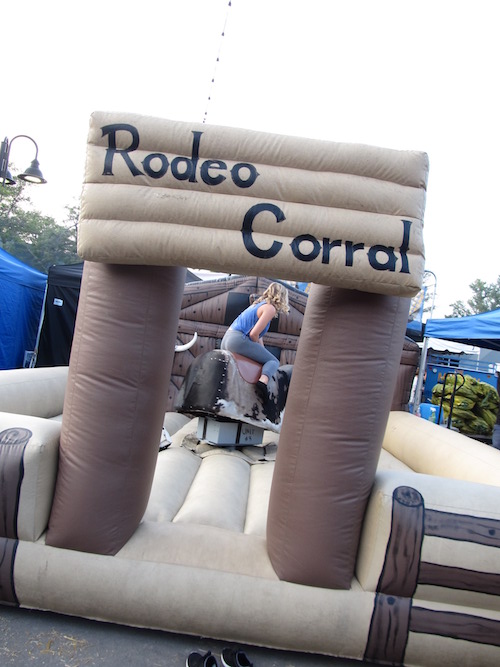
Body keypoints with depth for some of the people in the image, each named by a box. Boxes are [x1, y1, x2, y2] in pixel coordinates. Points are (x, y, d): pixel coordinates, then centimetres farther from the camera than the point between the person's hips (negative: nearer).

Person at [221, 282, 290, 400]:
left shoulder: (259, 304, 22)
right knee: (273, 361, -2)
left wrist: (261, 351, 18)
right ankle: (263, 381, -27)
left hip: (226, 339, 9)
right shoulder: (270, 308, -6)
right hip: (238, 340, -9)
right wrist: (258, 349, 3)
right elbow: (254, 334, -14)